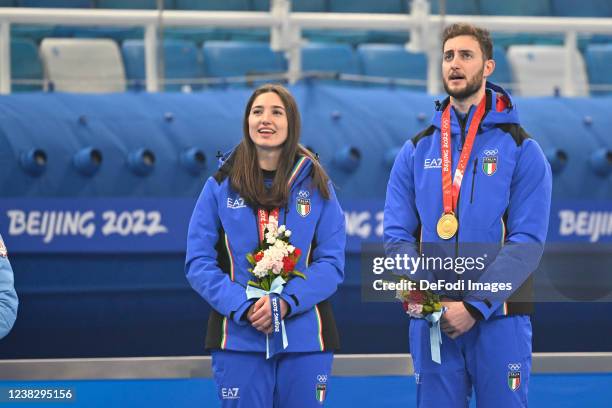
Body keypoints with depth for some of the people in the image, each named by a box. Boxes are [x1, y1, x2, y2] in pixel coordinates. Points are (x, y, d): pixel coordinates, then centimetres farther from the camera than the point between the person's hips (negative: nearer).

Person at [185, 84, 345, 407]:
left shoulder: (316, 185, 6)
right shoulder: (220, 186, 5)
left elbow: (332, 262, 1)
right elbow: (198, 262, 1)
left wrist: (288, 301, -16)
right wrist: (242, 306, -15)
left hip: (305, 339, 1)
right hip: (239, 339, -1)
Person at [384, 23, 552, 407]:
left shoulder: (521, 150, 1)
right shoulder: (416, 151, 11)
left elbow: (527, 242, -8)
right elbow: (397, 235, 6)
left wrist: (475, 306, -17)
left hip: (498, 318, -3)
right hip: (431, 319, 3)